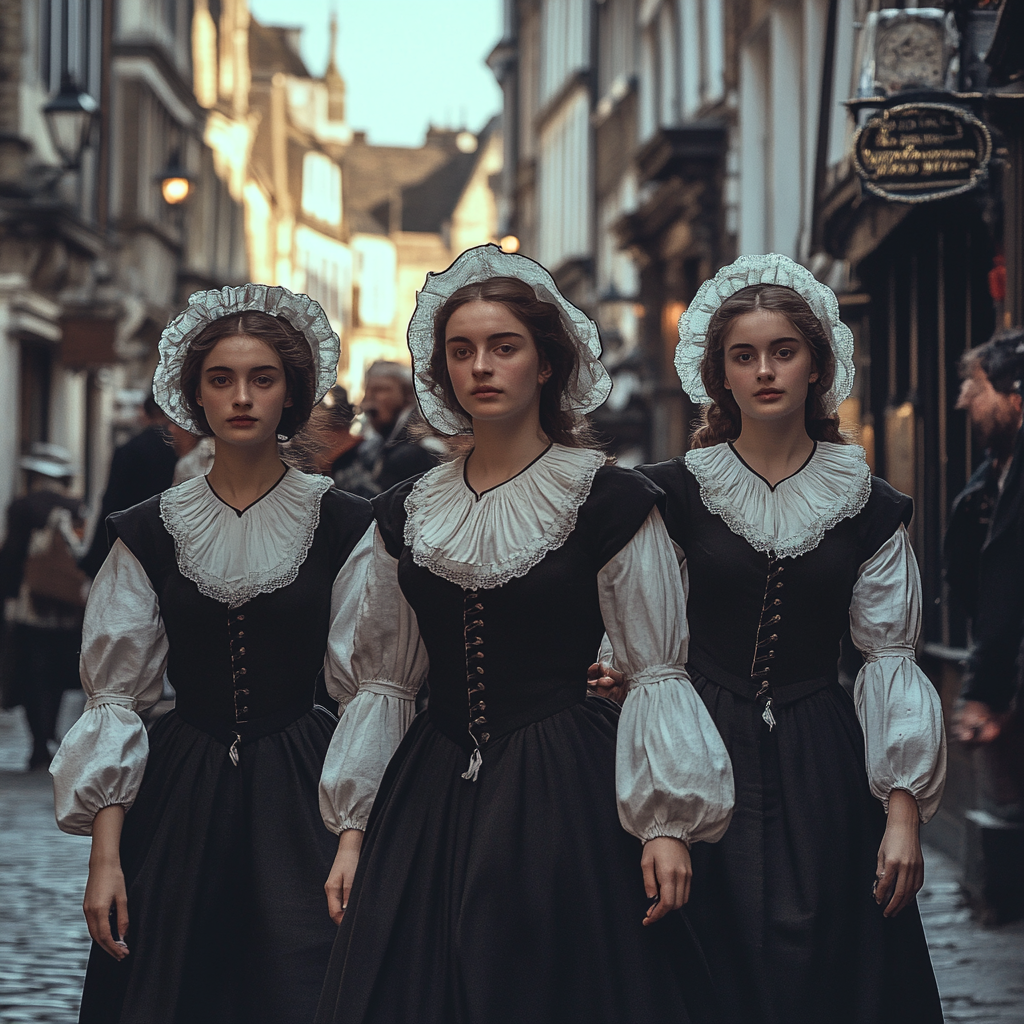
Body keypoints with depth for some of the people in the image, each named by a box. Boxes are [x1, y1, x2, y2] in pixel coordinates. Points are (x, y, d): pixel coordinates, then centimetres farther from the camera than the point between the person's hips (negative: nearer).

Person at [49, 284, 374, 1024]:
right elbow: (117, 697, 3)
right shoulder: (152, 532, 4)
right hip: (180, 802, 2)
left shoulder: (341, 526, 0)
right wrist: (106, 855, -4)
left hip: (301, 798, -1)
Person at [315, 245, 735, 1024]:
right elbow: (382, 680, 13)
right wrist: (352, 829, 9)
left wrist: (669, 823, -10)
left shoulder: (610, 504, -3)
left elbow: (657, 673, -3)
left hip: (564, 798, -4)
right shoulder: (407, 515, 9)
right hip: (432, 801, 4)